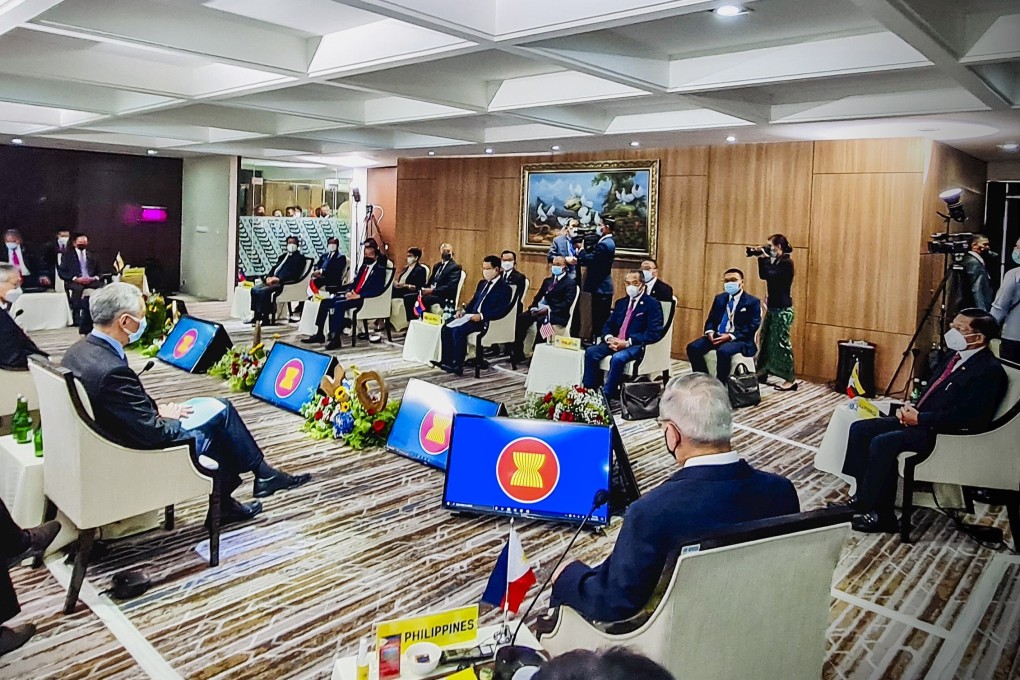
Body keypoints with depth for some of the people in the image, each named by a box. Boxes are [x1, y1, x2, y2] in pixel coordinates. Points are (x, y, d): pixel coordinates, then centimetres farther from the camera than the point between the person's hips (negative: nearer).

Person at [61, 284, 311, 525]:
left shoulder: (80, 349, -4)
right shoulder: (112, 370, -33)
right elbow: (154, 433, -27)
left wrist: (155, 410, 2)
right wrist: (166, 415, -7)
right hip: (140, 452, -9)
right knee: (221, 412, 5)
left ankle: (224, 503, 26)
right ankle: (262, 474, 27)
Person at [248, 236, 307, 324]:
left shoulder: (300, 257, 1)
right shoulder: (283, 256, 26)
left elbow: (294, 273, -12)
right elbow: (274, 268, 23)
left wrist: (279, 279, -21)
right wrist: (269, 277, 1)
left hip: (284, 283, -8)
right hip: (273, 281, 8)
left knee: (263, 291, -29)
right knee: (255, 289, -8)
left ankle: (265, 317, -23)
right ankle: (257, 315, -4)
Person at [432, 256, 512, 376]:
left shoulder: (504, 288, -7)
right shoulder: (482, 283, 19)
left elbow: (501, 311, -18)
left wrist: (482, 316, -25)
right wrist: (464, 311, 5)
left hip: (486, 321, -9)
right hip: (472, 316, 9)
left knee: (459, 330, -28)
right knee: (446, 328, -9)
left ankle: (457, 366, -20)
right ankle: (447, 361, -6)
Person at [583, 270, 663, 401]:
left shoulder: (652, 305, -1)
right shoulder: (621, 302, 20)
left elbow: (654, 333, -12)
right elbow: (608, 325, 19)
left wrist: (627, 342, -20)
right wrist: (609, 338, -6)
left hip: (637, 345, -6)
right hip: (615, 342, 6)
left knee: (617, 358, -35)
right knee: (591, 352, -18)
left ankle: (607, 396, -27)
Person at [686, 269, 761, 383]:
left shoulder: (752, 302, -1)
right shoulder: (719, 298, 17)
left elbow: (752, 326, -10)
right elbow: (711, 319, 18)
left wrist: (731, 336, -21)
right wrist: (710, 332, -7)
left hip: (740, 339, -6)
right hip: (717, 336, 6)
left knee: (723, 351, -38)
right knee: (693, 348, -18)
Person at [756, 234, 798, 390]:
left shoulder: (786, 262, -15)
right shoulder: (776, 261, 11)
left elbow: (769, 275, -24)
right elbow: (763, 275, 14)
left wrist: (764, 258, -14)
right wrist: (762, 258, 6)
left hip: (783, 309, -9)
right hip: (773, 307, 9)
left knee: (781, 342, -8)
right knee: (766, 340, 13)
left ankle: (791, 380, -3)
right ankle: (761, 373, 22)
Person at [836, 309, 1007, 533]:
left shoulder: (989, 370, -15)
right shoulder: (955, 356, 12)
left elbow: (966, 416, -24)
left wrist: (919, 418, -18)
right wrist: (911, 408, 3)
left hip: (946, 433, -10)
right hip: (921, 419, 10)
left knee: (883, 443, -28)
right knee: (860, 429, -2)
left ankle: (880, 514, -15)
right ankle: (863, 496, 5)